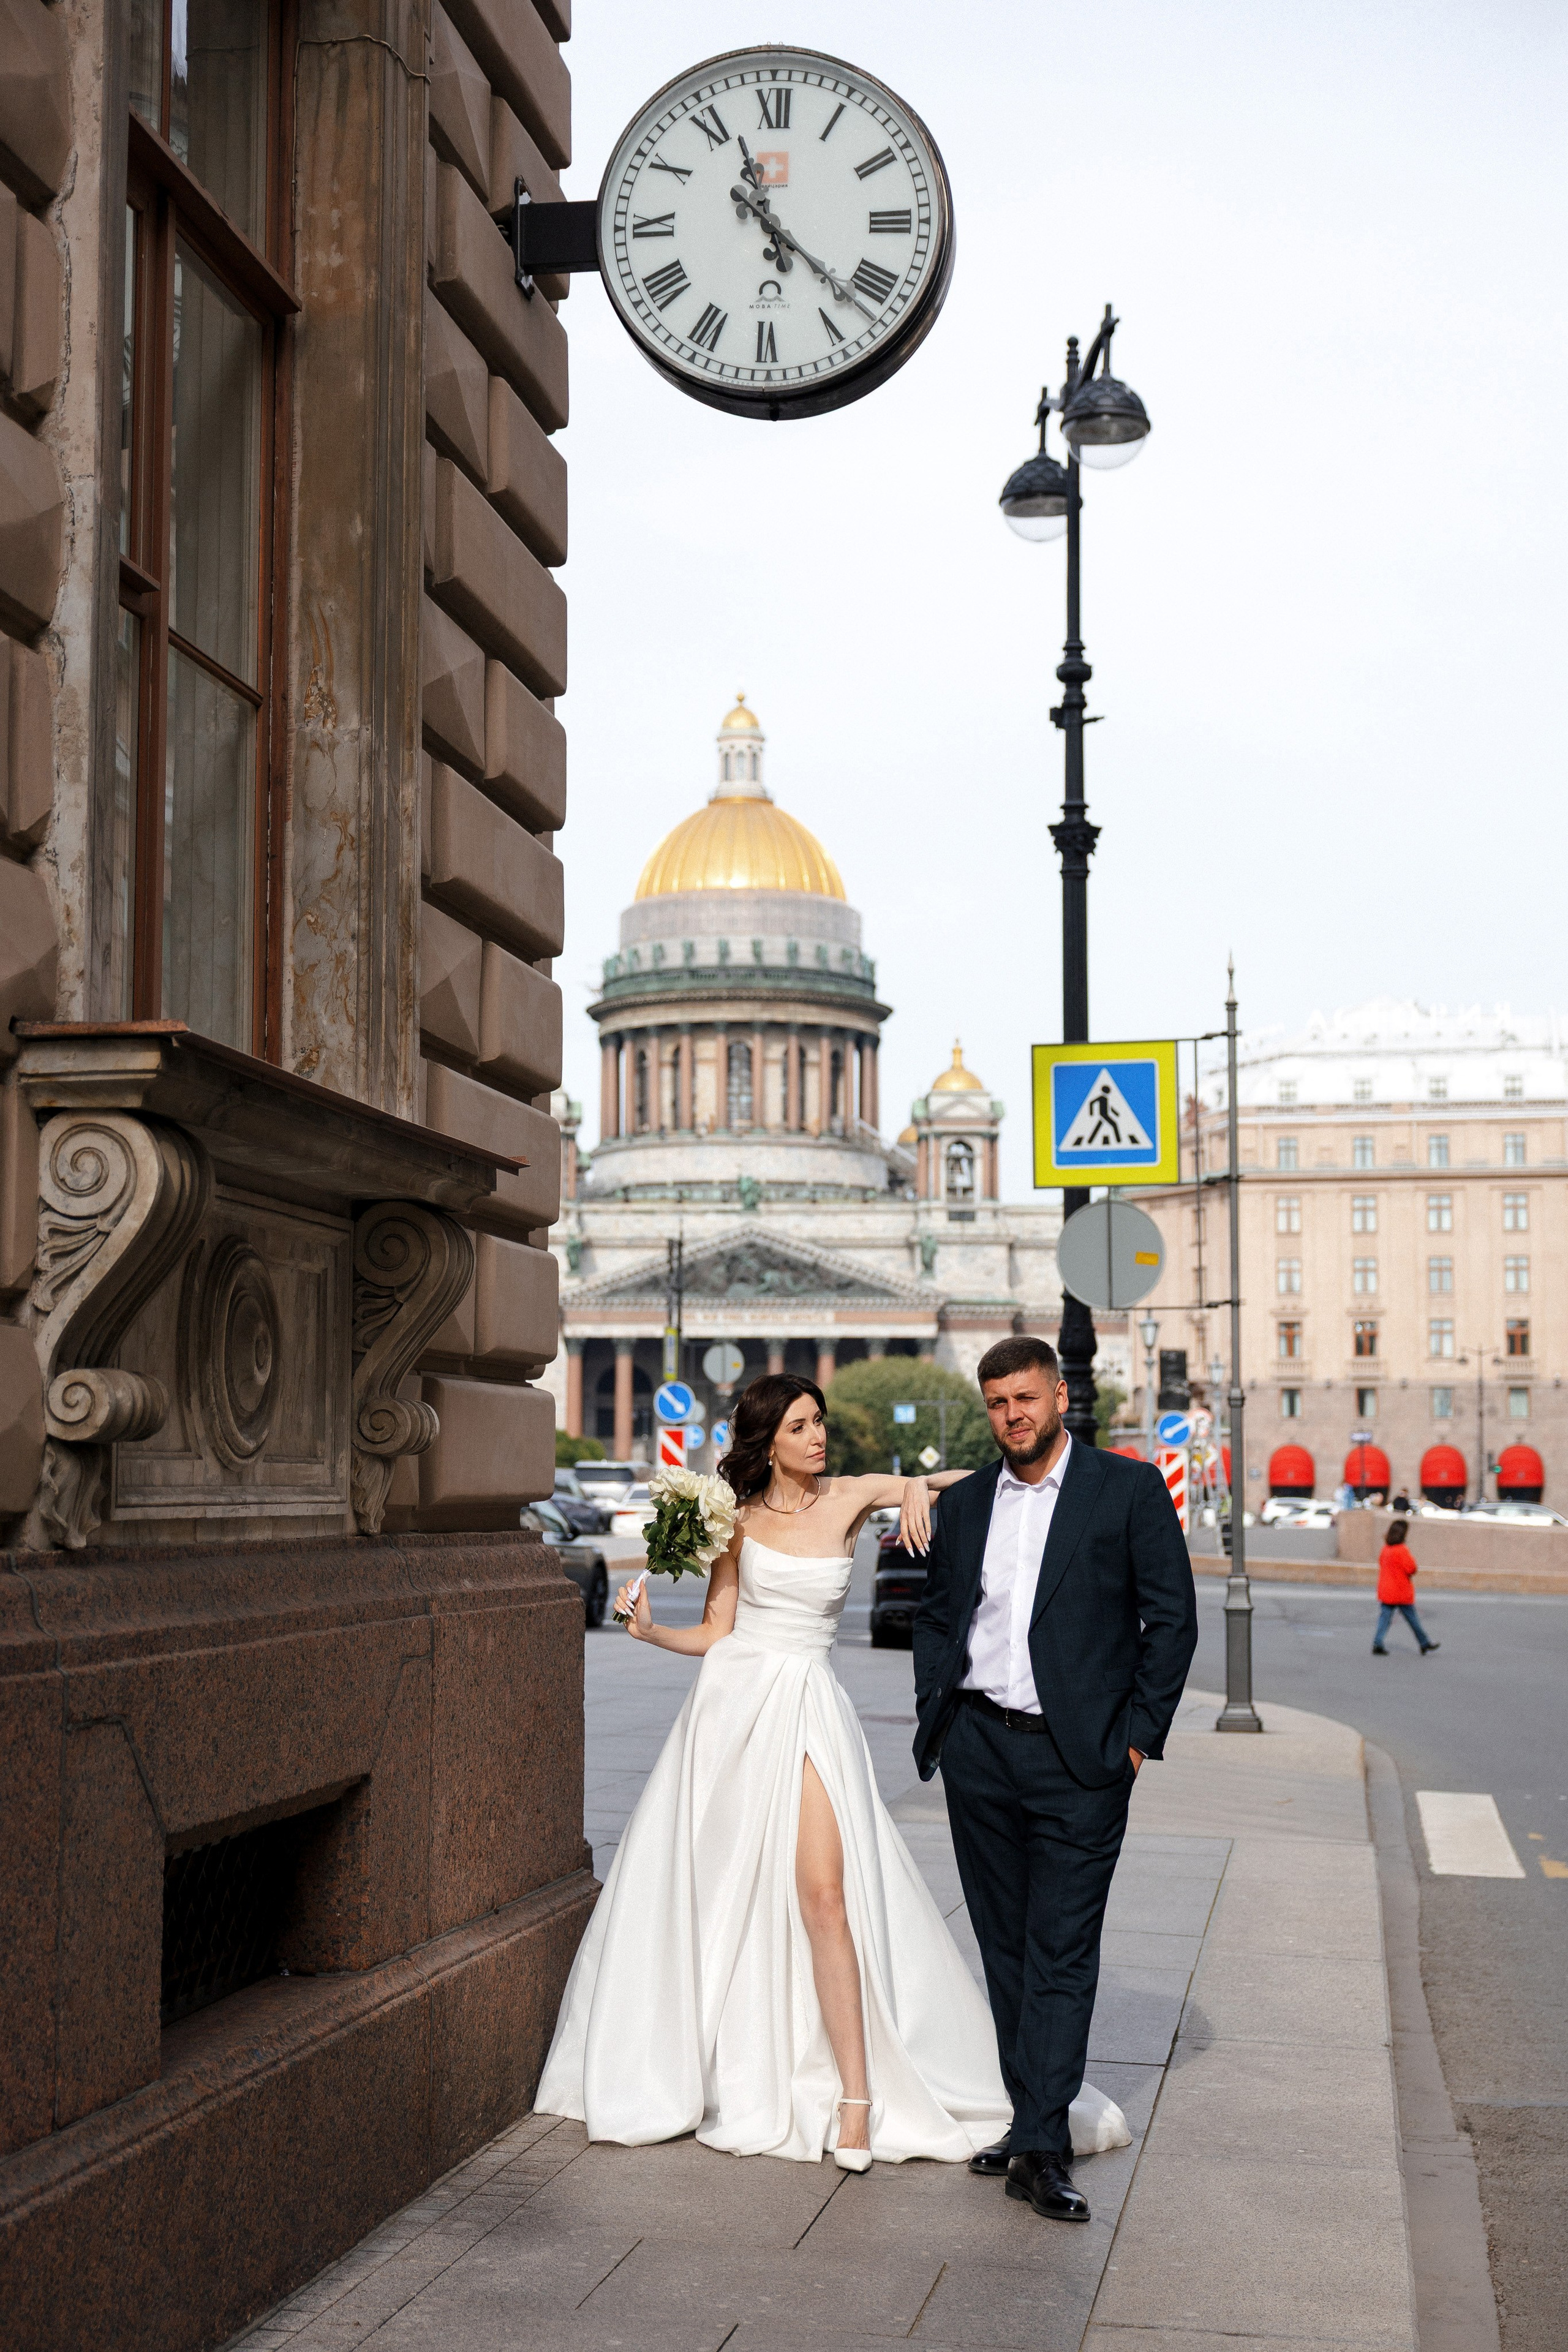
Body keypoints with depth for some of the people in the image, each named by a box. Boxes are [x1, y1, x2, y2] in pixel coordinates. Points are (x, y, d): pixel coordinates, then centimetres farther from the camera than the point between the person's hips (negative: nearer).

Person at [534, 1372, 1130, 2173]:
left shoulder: (848, 1499, 1)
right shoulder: (738, 1519, 5)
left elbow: (970, 1485, 3)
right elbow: (715, 1632, 6)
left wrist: (921, 1485, -17)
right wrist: (648, 1629, -10)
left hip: (807, 1708, -2)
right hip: (732, 1700, 2)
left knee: (822, 1892, -15)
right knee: (705, 1889, 7)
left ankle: (857, 2098, -12)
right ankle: (695, 2068, 26)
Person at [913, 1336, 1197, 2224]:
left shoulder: (1130, 1490, -1)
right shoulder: (966, 1504, 12)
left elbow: (1172, 1617, -2)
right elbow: (936, 1615, 20)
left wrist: (1139, 1733, -6)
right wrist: (935, 1713, 9)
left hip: (1078, 1758, -4)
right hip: (979, 1749, 5)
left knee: (1062, 1951, -6)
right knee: (1005, 1944, 9)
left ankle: (1042, 2148, -6)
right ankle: (1027, 2114, 17)